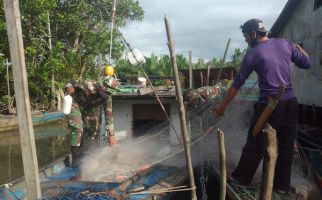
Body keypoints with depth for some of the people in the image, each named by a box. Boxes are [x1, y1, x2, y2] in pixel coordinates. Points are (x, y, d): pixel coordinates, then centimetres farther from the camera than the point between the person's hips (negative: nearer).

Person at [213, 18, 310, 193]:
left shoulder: (253, 54, -6)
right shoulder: (285, 44, 7)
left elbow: (238, 83, -3)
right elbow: (306, 63, 17)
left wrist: (223, 105, 6)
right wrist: (297, 47, 36)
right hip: (291, 103, 6)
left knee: (255, 145, 7)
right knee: (286, 146, 14)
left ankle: (241, 178, 22)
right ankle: (282, 185, 26)